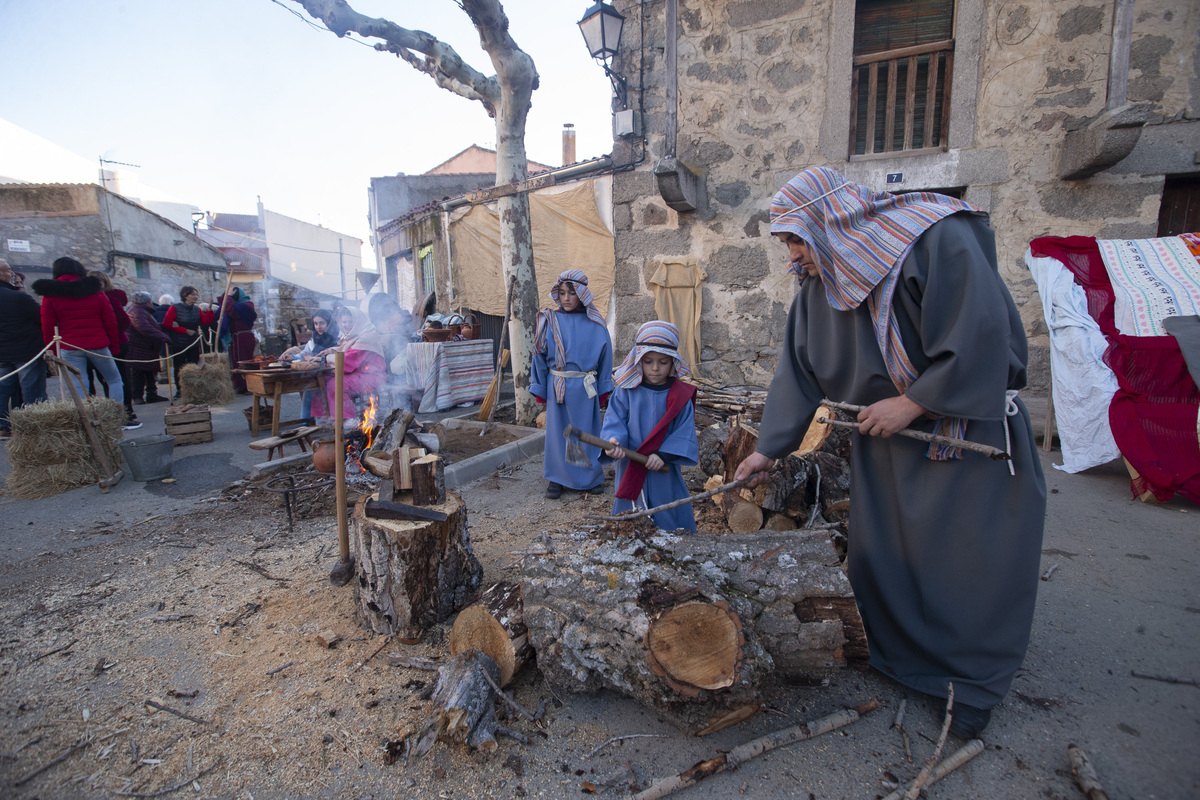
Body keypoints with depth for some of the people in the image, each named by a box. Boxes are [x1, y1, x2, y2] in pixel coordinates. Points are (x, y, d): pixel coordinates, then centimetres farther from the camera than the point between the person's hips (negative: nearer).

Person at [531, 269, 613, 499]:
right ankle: (556, 478, 22)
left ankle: (591, 477, 26)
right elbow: (540, 356, 4)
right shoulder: (549, 321, -1)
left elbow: (604, 355, 4)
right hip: (557, 387, 0)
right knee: (558, 431, 8)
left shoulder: (594, 323, -1)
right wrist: (539, 390, 3)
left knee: (587, 431, 10)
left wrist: (604, 390, 4)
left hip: (585, 387, 0)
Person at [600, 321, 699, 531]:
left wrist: (664, 455, -20)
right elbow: (614, 421, -10)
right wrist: (613, 440, -30)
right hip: (631, 470, 0)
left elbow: (685, 434, -8)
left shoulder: (680, 396, -3)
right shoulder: (626, 391, -4)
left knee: (669, 519, 10)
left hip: (665, 473, 0)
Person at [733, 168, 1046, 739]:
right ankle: (898, 656, 29)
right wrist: (767, 448, -2)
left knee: (968, 559, 4)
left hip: (969, 430, -5)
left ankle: (970, 680, 25)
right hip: (884, 440, 5)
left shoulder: (940, 239, -18)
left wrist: (911, 403, -19)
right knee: (878, 553, 7)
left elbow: (982, 338, -23)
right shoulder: (820, 284, 0)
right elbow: (799, 370, 1)